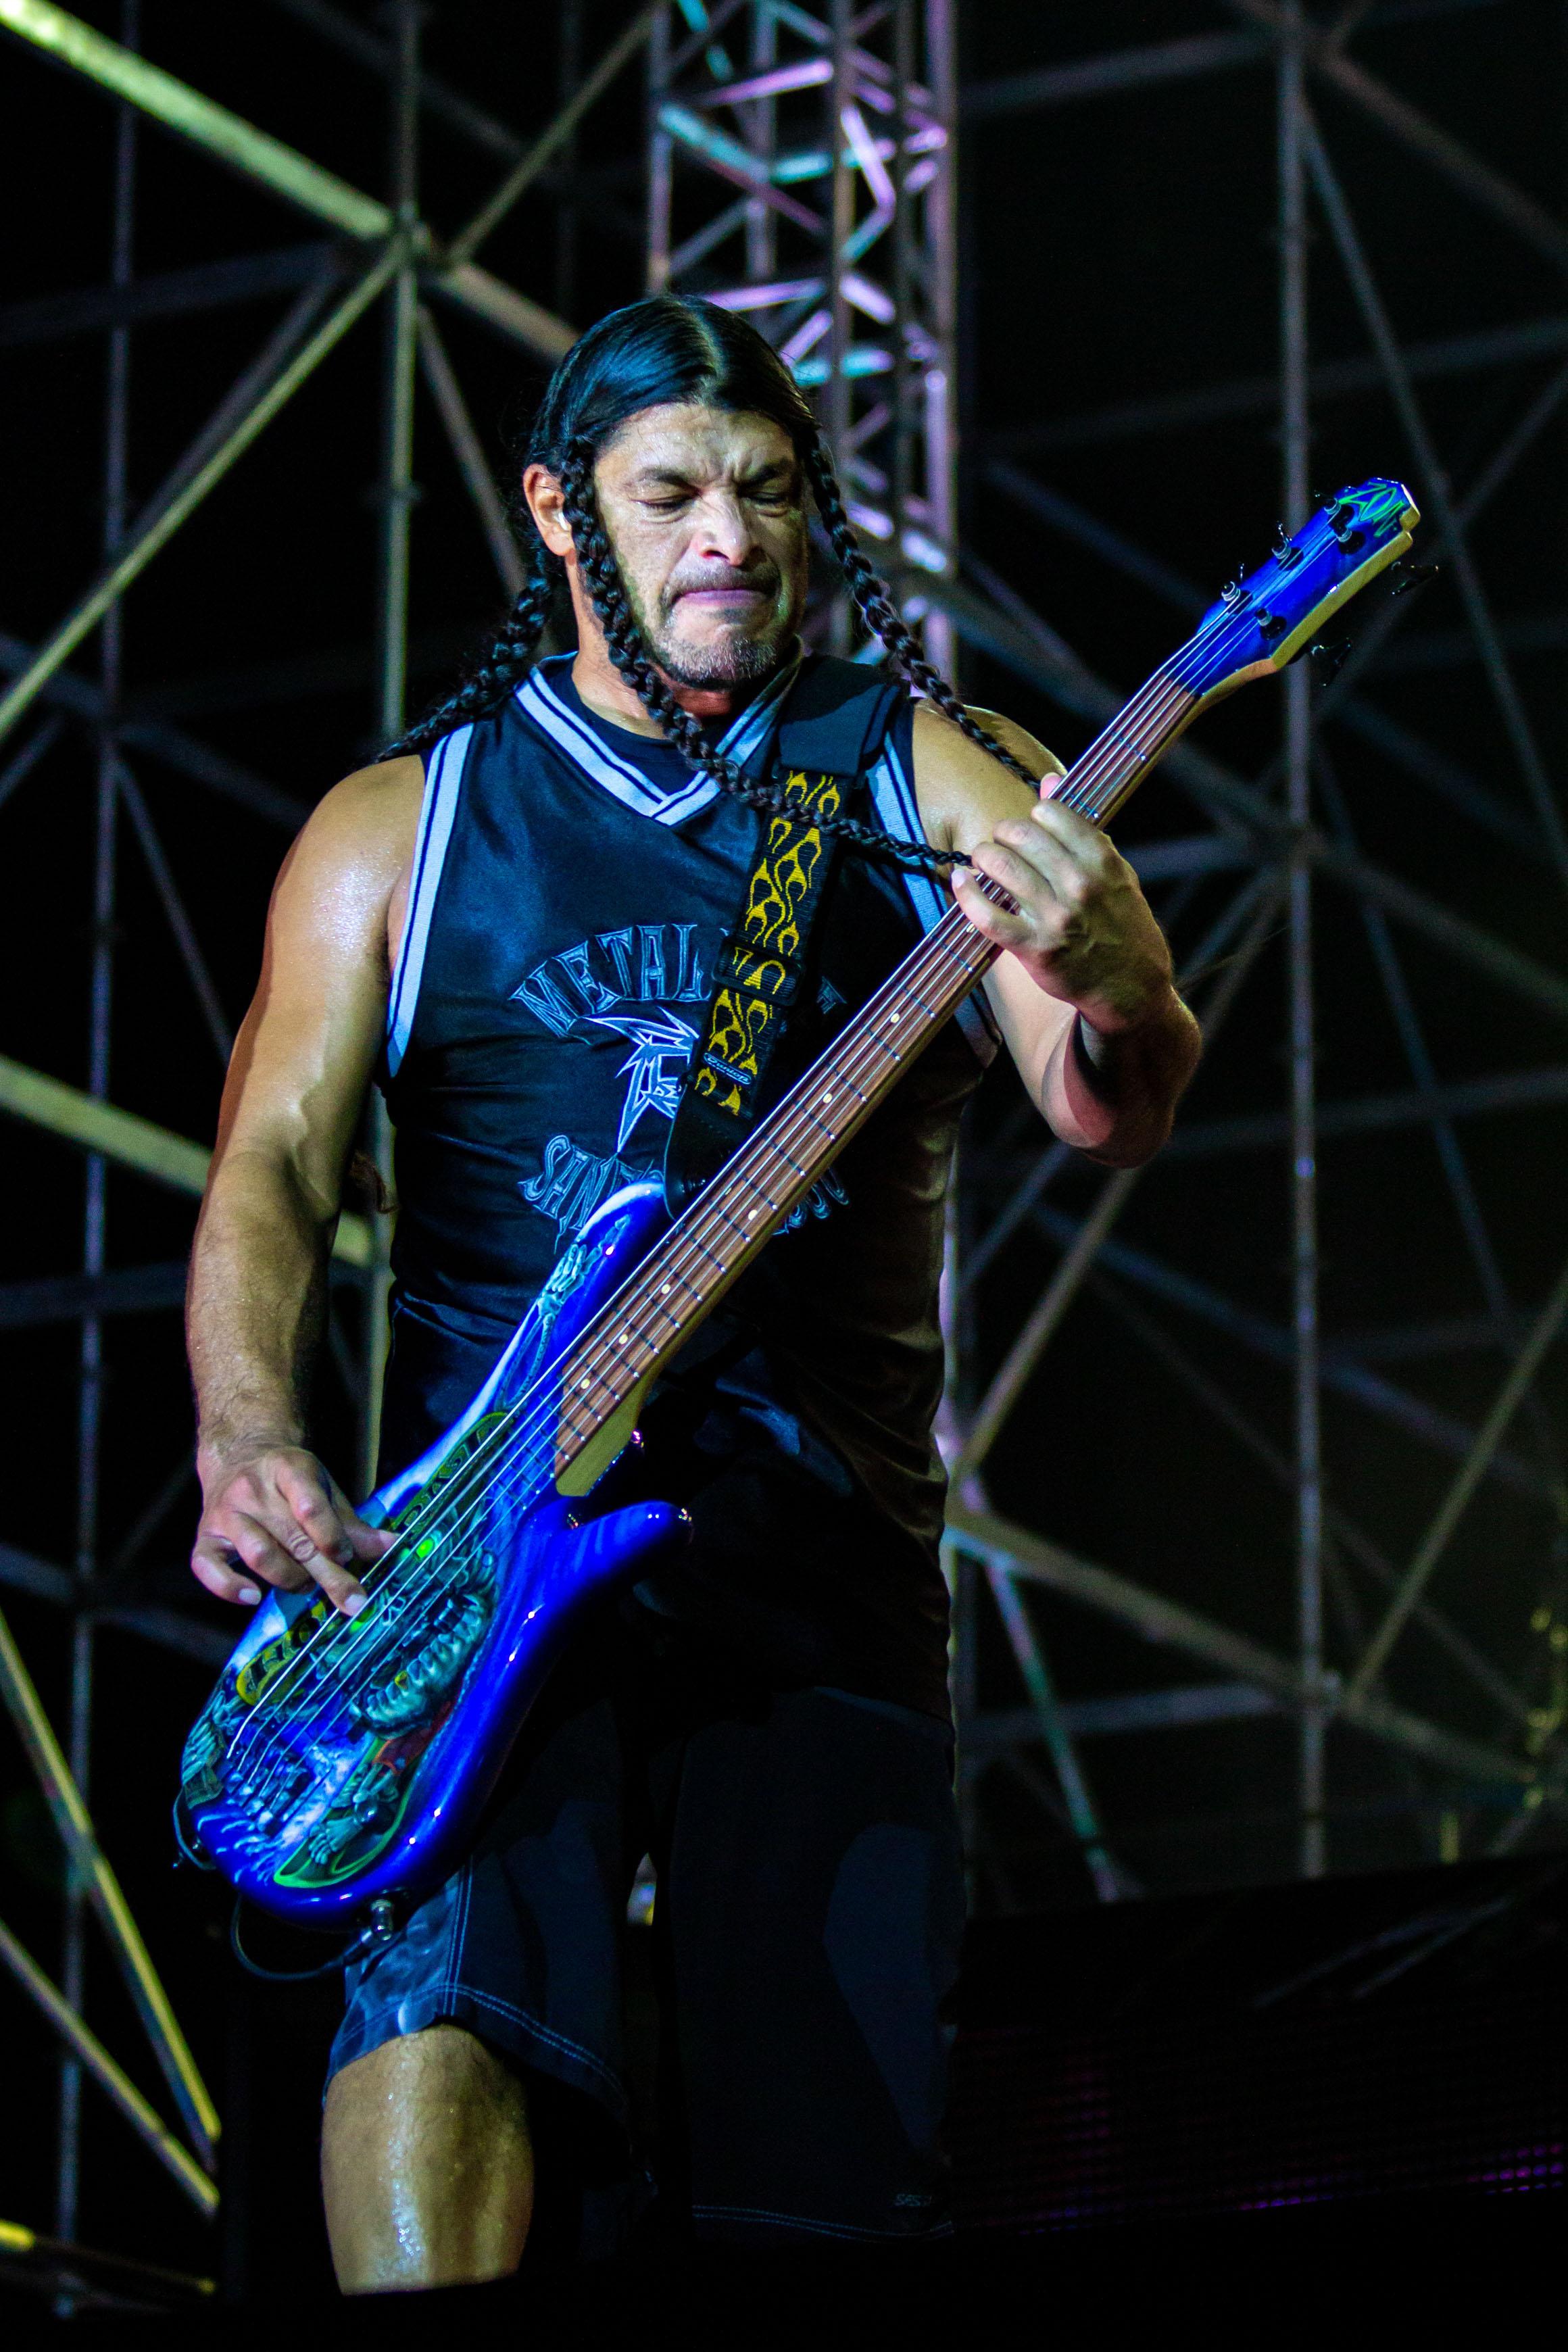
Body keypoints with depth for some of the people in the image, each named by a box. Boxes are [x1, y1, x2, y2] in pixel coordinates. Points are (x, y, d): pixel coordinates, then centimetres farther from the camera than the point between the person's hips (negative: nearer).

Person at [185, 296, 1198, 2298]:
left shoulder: (936, 782, 9)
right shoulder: (403, 823, 12)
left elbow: (1121, 1113, -4)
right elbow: (274, 1160, 5)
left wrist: (1102, 995, -30)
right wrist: (250, 1438, -16)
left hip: (827, 1550, 1)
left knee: (827, 2166, -4)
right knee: (443, 1999, -26)